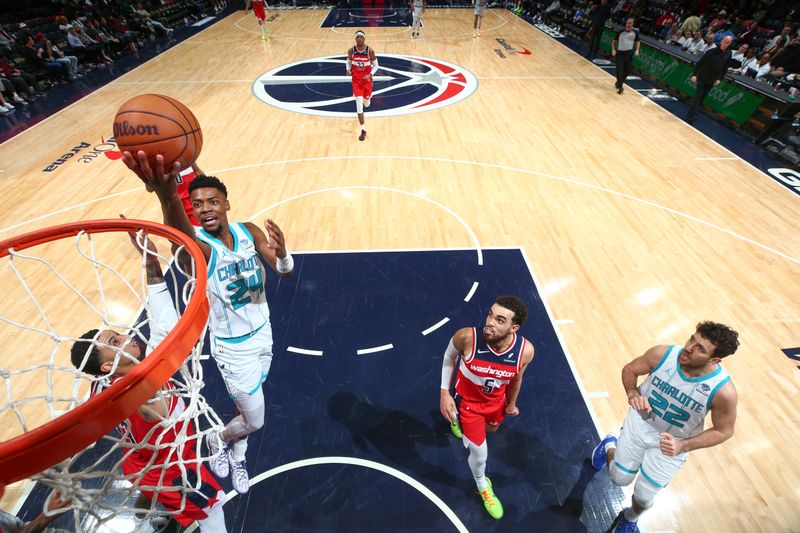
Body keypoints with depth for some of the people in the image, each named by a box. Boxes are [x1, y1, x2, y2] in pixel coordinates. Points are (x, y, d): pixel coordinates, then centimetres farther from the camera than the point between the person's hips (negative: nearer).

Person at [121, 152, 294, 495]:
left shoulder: (249, 231, -9)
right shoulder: (198, 245, -24)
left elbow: (285, 272, -17)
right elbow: (180, 231, -50)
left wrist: (282, 254, -42)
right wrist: (167, 195, -72)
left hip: (262, 333, 5)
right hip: (232, 347, -4)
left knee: (248, 407, 22)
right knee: (255, 421, 7)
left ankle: (236, 456, 50)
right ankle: (218, 442, 40)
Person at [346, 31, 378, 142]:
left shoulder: (370, 51, -11)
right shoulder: (351, 50, -7)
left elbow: (376, 65, -3)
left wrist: (370, 74, -20)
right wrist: (348, 70, -13)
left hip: (367, 79, 0)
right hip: (356, 80, 0)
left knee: (366, 104, 12)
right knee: (359, 105, -11)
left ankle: (367, 98, 54)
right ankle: (363, 130, -5)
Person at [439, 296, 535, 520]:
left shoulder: (525, 350, -31)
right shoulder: (467, 337, -39)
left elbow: (516, 378, -7)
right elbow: (449, 357, -14)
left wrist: (511, 404, 10)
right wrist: (444, 393, -16)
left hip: (496, 400, 3)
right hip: (469, 399, -3)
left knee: (492, 429, 33)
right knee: (479, 454, 5)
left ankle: (463, 421, 68)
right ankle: (483, 487, 41)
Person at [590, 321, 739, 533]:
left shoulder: (723, 391, -30)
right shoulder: (662, 354, -27)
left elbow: (723, 431, -12)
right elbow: (630, 369, -8)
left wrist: (683, 445, -24)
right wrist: (633, 394, -27)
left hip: (671, 445, -1)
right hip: (639, 423, 1)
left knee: (643, 497, 10)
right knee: (620, 479, 16)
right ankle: (609, 447, 51)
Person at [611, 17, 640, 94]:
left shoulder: (635, 32, -1)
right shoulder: (621, 32, -8)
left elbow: (638, 41, 11)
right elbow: (614, 41, 2)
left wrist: (637, 50, -5)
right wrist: (613, 50, -13)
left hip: (629, 53, 3)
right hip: (620, 53, -3)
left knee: (627, 71, 8)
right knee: (619, 70, -12)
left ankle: (618, 83, 29)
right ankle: (620, 86, -3)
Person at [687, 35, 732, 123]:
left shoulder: (728, 54, 2)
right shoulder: (711, 51, -12)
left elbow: (725, 68, 11)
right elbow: (699, 63, -7)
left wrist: (719, 78, 6)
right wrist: (694, 74, -12)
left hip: (711, 81, 5)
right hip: (702, 78, -5)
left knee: (702, 98, 10)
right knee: (697, 98, -7)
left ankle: (693, 115, 18)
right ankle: (690, 118, -6)